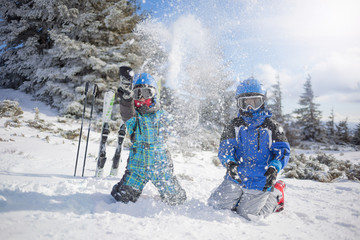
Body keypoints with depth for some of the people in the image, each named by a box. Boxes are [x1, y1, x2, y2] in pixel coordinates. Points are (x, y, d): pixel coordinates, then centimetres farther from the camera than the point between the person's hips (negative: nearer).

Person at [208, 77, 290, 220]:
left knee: (247, 214, 2)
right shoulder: (235, 126, 2)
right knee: (216, 205, 1)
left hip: (260, 182, -3)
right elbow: (225, 148, -4)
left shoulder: (271, 127, -2)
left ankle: (275, 195, 25)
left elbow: (283, 151, -3)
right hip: (236, 178, 3)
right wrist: (229, 163, -26)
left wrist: (274, 168, -22)